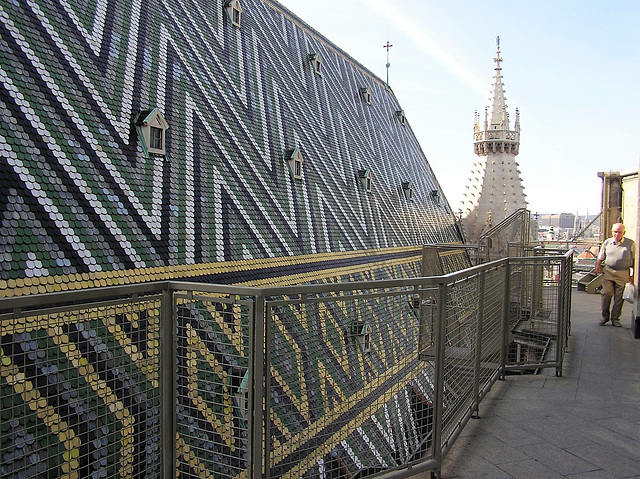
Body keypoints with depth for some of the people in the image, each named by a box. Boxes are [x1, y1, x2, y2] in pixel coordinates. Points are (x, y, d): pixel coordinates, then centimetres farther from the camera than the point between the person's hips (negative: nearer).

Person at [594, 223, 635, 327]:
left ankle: (615, 318, 13)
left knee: (619, 297, 2)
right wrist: (598, 265, -4)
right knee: (606, 293, -7)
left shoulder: (630, 244, 4)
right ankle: (605, 316, 6)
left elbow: (634, 260, 8)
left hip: (623, 274, -1)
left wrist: (633, 274, 4)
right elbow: (601, 257, 14)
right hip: (608, 272, 1)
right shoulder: (607, 242, 7)